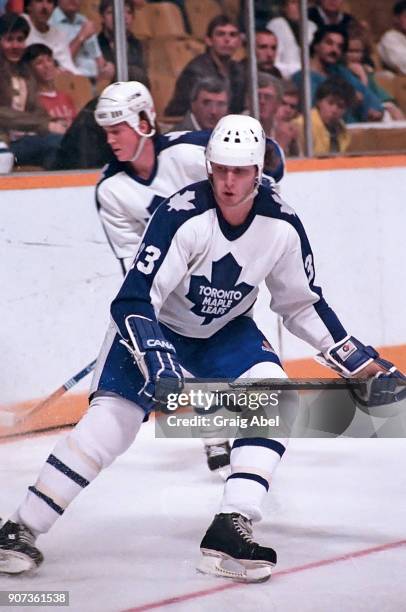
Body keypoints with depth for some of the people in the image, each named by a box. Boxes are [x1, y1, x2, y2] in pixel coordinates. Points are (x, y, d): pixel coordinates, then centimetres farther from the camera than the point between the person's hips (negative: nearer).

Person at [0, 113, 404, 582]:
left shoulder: (282, 226, -16)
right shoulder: (183, 215, -30)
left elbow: (302, 304, 0)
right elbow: (135, 300, -33)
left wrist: (359, 361, -2)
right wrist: (158, 365, -45)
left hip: (224, 332, 4)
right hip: (155, 327, -4)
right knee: (113, 417, -18)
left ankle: (230, 531, -21)